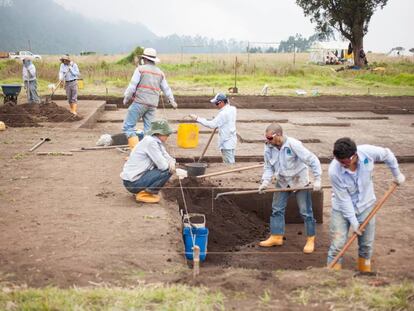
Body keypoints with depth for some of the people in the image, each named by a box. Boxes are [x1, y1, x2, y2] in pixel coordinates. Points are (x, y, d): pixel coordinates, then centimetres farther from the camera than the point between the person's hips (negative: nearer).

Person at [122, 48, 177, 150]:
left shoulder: (140, 69, -3)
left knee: (128, 126, -5)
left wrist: (126, 98, 7)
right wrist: (172, 101, 39)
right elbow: (166, 88, 24)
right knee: (149, 130, 7)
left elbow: (132, 86, -7)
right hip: (153, 105, 6)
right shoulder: (160, 72, 15)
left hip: (140, 102, -6)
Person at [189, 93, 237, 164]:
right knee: (231, 163, 16)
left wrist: (197, 119, -23)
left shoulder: (224, 113, -22)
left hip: (226, 143, -10)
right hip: (231, 142, 10)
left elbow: (212, 125, -24)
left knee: (229, 164, -4)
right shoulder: (232, 109, 6)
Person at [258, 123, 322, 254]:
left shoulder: (293, 144, -30)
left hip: (299, 180, -5)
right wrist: (265, 181, -18)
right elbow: (269, 167, -2)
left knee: (305, 211, 2)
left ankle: (310, 239, 16)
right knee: (277, 209, 9)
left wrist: (317, 180, -25)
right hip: (282, 181, 5)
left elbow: (313, 160, -25)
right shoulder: (269, 147, -13)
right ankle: (276, 237, 23)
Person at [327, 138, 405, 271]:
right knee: (337, 245, -7)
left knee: (367, 245, 12)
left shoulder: (368, 152, -26)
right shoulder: (334, 171, -31)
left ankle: (365, 273, 32)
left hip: (366, 205, 3)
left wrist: (397, 174, 10)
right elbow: (343, 199, -22)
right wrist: (353, 222, -16)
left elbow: (387, 155, -2)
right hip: (342, 208, -3)